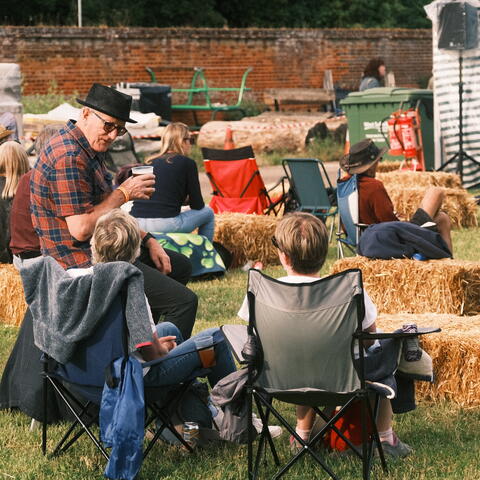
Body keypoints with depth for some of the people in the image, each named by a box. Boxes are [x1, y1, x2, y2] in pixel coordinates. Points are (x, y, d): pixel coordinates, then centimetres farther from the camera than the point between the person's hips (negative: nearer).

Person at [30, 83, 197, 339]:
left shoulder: (91, 148, 12)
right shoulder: (69, 158, -22)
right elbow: (81, 229, -26)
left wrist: (147, 241, 9)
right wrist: (124, 193, -16)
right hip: (83, 260, -11)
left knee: (180, 267, 28)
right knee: (184, 301, -18)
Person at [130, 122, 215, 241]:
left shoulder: (152, 163, 17)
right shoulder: (187, 163, 2)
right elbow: (197, 205, 6)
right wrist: (187, 199, 27)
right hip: (165, 224, -6)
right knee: (208, 213, 21)